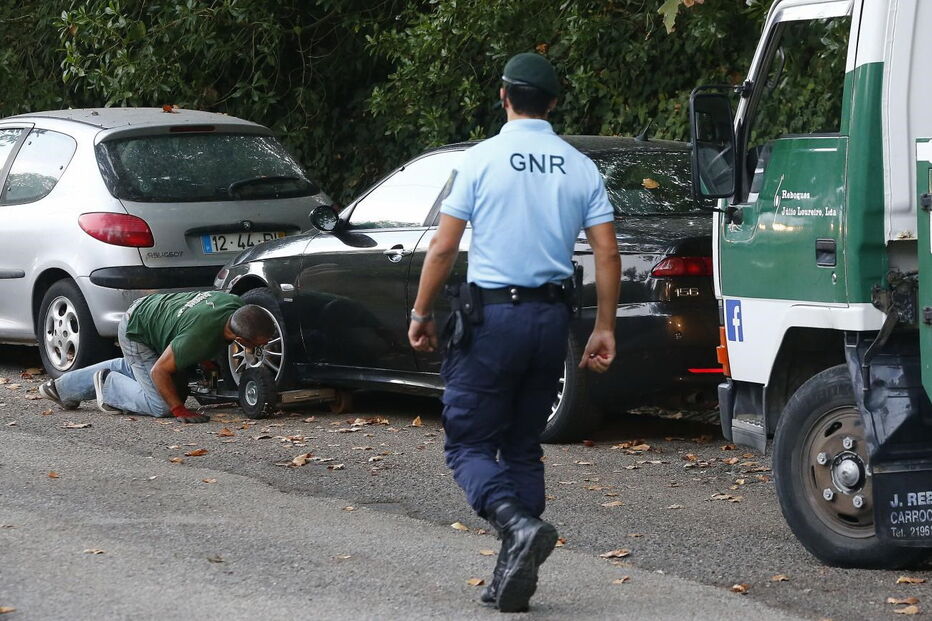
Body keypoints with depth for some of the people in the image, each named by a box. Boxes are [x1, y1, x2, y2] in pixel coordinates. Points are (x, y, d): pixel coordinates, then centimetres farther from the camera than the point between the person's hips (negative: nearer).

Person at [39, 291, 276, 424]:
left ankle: (64, 387, 41)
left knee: (133, 370, 32)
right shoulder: (199, 338, -41)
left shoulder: (236, 305, -19)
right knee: (160, 405, -10)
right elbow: (159, 371, -29)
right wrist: (180, 411, -25)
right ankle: (108, 386, 11)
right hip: (135, 332, -8)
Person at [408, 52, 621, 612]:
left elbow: (444, 248, -8)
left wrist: (421, 314, 3)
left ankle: (519, 524, -24)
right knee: (523, 448, 14)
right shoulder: (580, 168, 5)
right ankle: (514, 577, 10)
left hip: (490, 314, -4)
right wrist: (605, 329, 8)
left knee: (470, 444, 2)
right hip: (551, 317, 4)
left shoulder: (482, 159, -6)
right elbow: (608, 254, 0)